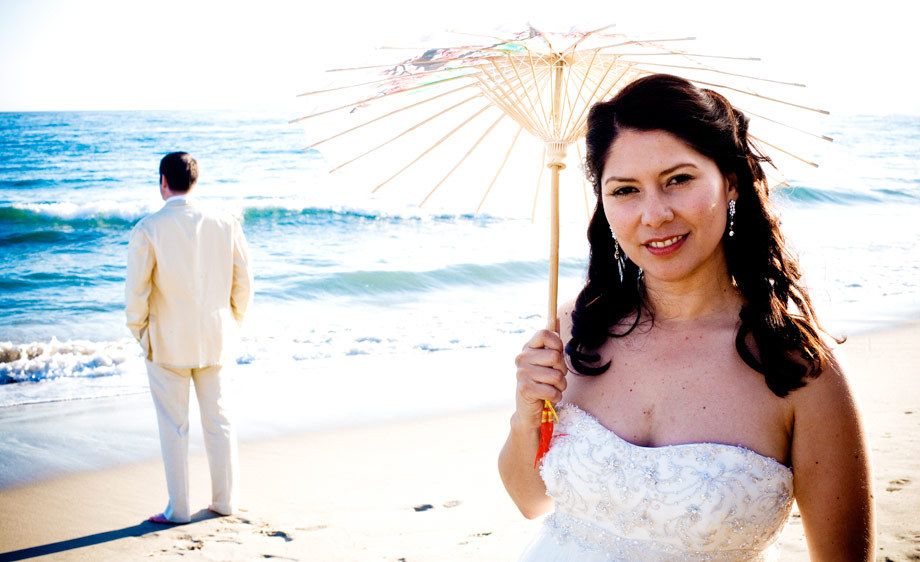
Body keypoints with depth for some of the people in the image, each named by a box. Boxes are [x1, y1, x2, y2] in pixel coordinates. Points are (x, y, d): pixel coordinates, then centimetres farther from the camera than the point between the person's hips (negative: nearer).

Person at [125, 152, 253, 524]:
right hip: (214, 339, 3)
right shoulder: (225, 224, -3)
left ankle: (178, 509, 14)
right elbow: (243, 281, 2)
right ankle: (225, 501, 22)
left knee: (173, 427, 7)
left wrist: (139, 332, 3)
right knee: (218, 420, 14)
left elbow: (137, 290, -12)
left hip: (167, 342, -3)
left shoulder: (148, 230, -13)